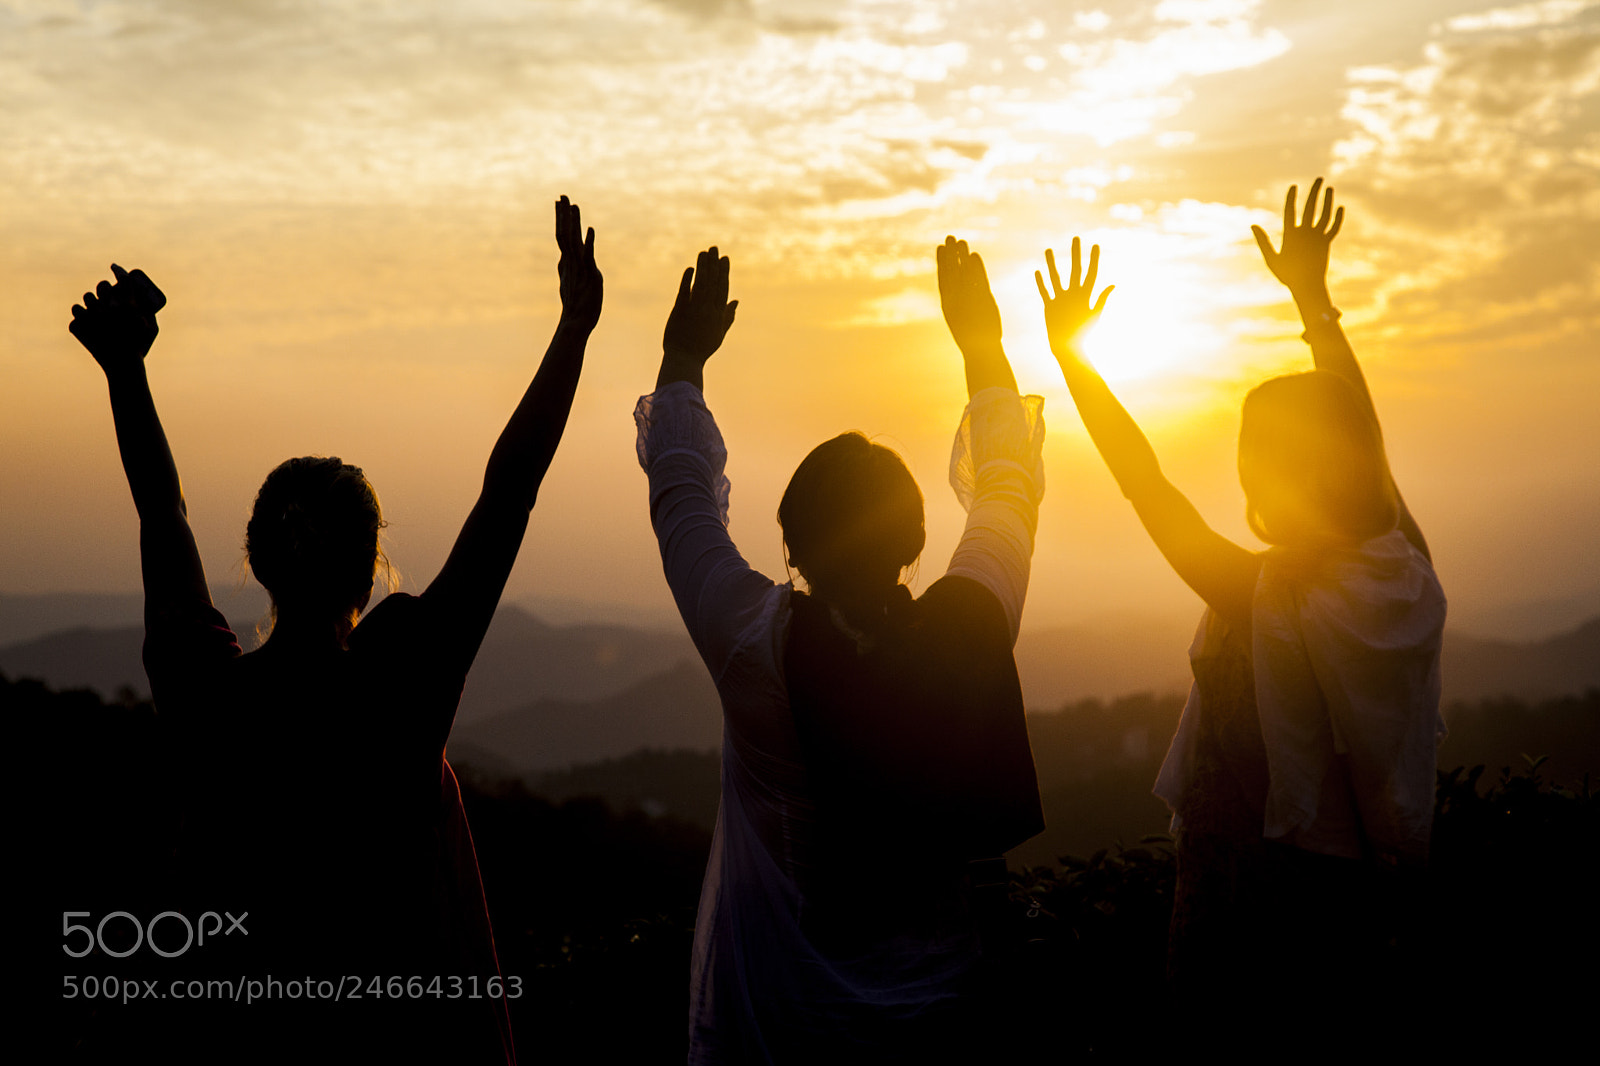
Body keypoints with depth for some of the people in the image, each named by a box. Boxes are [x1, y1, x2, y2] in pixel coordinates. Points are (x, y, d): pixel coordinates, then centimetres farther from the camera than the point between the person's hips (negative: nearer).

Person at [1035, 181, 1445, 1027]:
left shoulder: (1264, 602, -24)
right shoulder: (1408, 576, -9)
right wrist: (1312, 291, 10)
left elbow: (1147, 484, -18)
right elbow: (1357, 430, 2)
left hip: (1249, 898, -5)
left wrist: (1070, 354, -11)